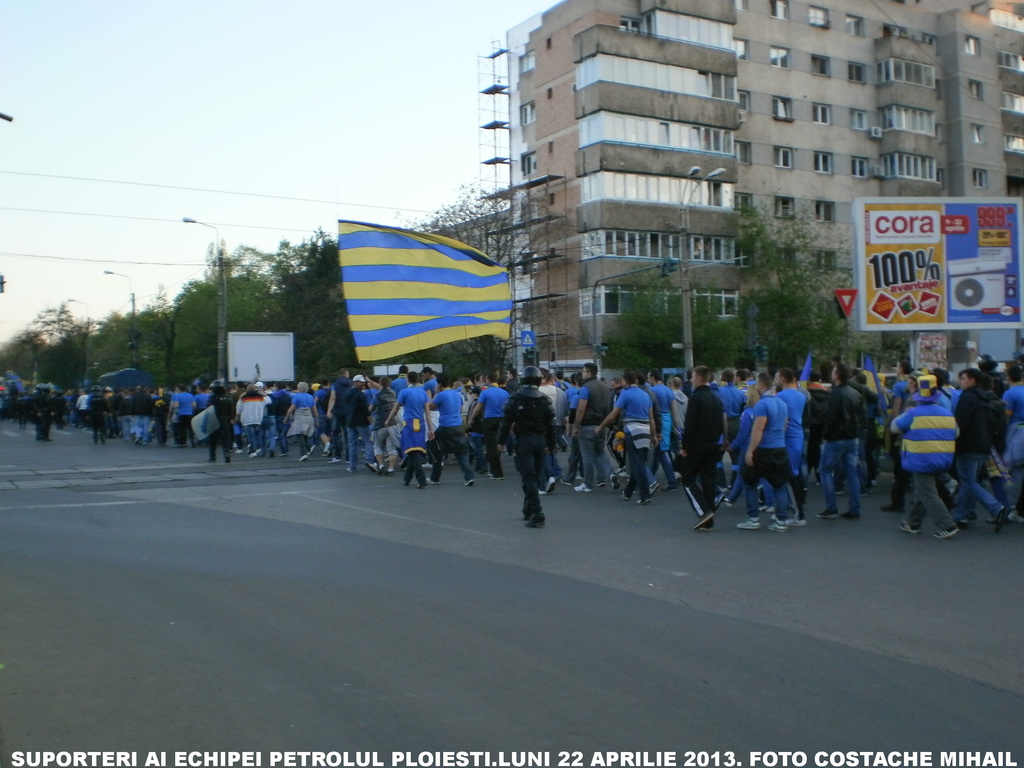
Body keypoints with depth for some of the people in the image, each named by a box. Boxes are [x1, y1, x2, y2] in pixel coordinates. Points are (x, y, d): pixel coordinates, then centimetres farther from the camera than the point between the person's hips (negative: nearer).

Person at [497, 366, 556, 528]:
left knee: (529, 477, -7)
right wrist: (551, 445, 13)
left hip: (524, 440, -4)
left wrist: (501, 441, 2)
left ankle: (537, 513, -17)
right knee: (534, 476, 15)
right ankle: (529, 510, 27)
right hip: (540, 440, 4)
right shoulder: (544, 399, 4)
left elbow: (506, 422, -7)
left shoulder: (515, 399, -6)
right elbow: (550, 424, 5)